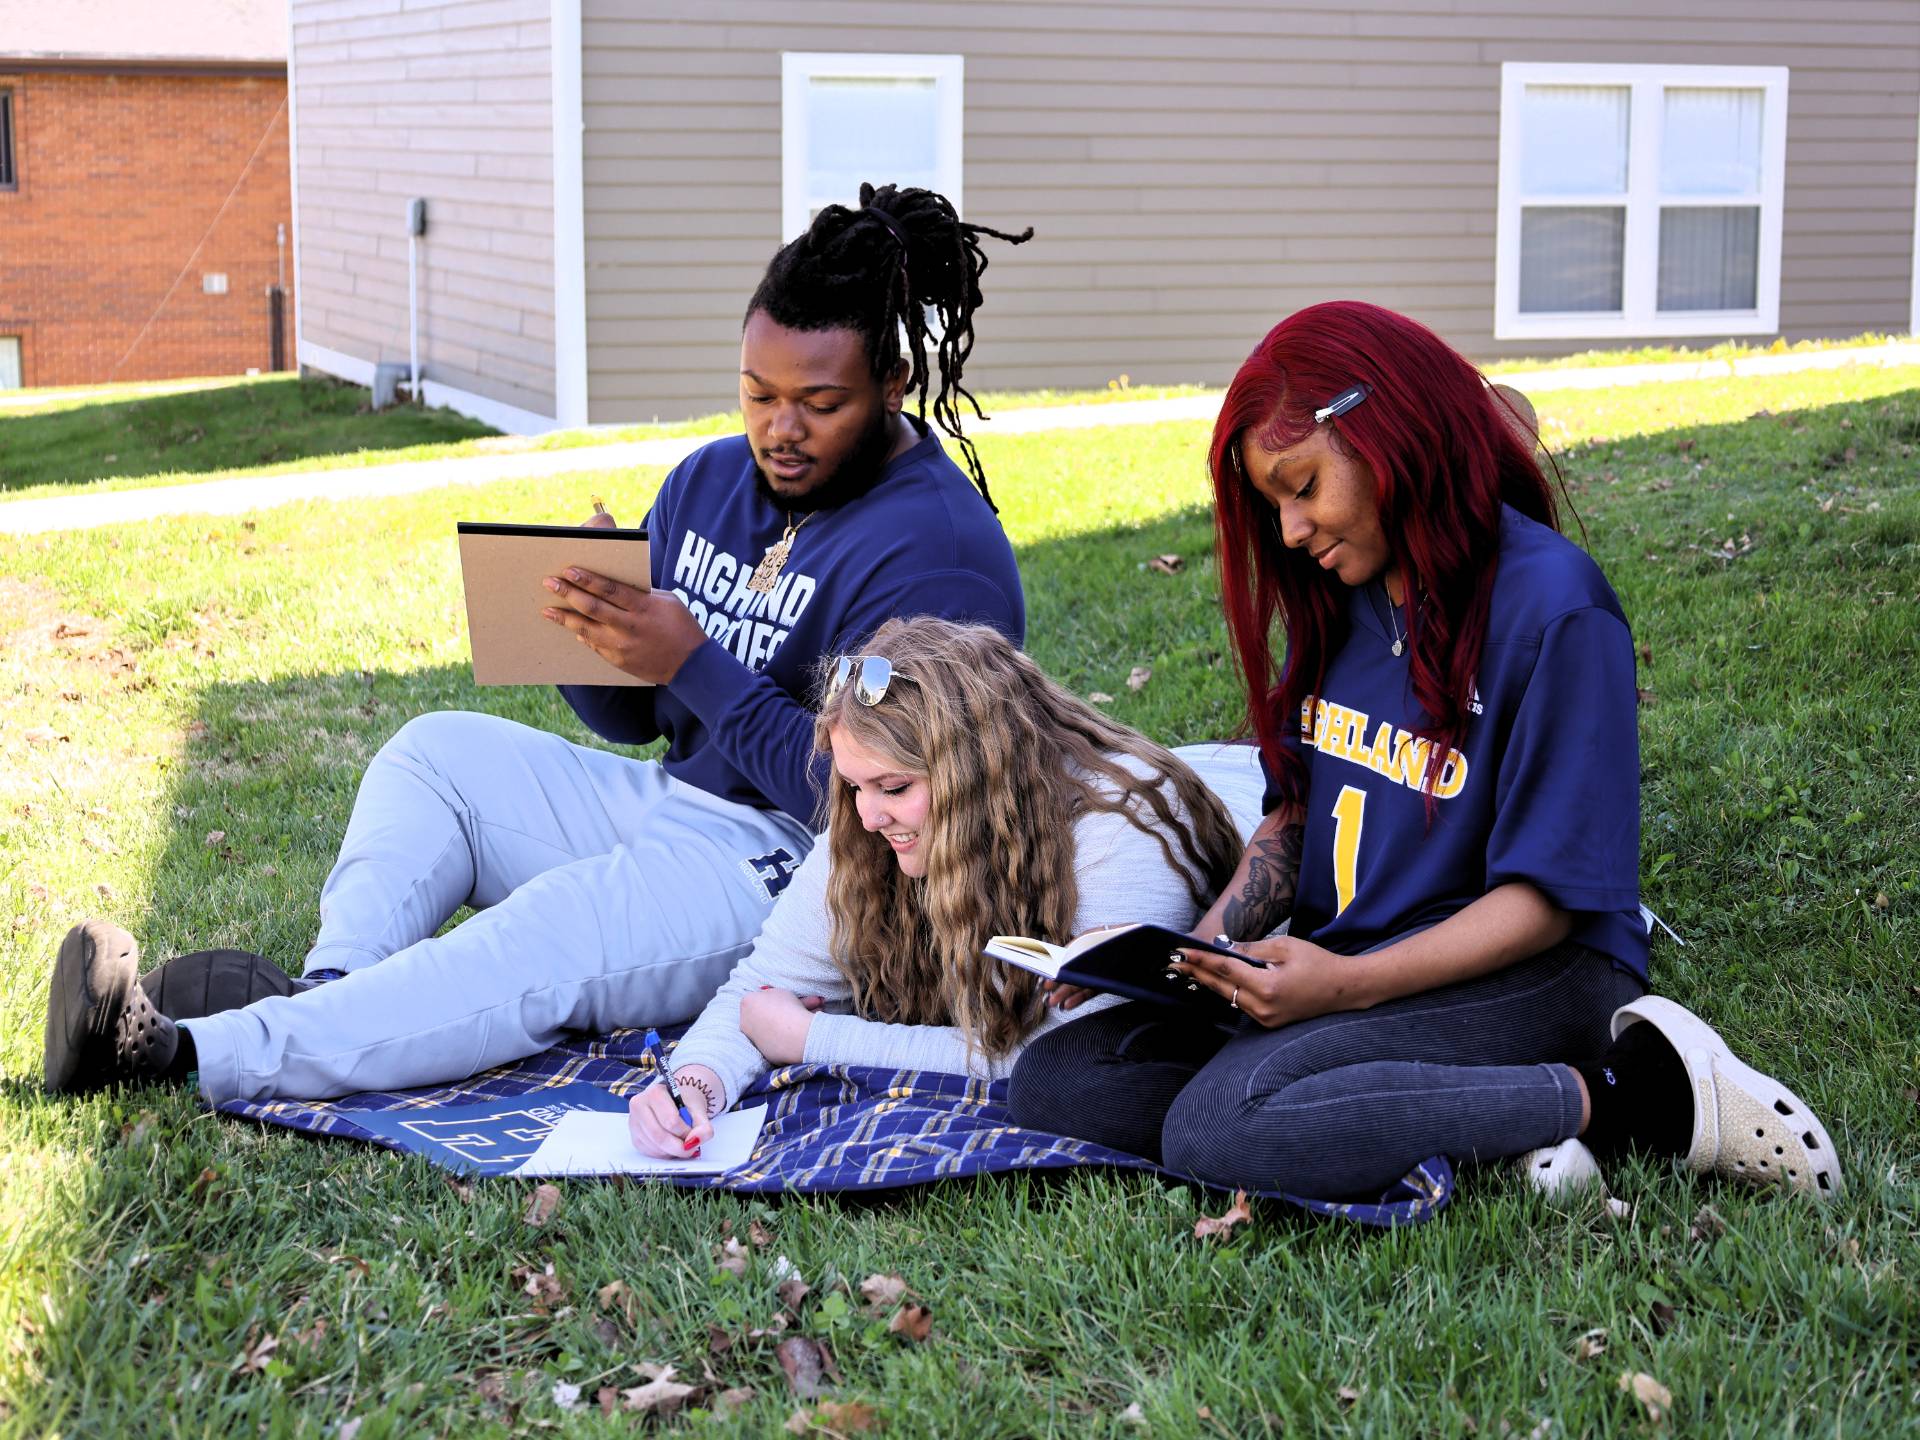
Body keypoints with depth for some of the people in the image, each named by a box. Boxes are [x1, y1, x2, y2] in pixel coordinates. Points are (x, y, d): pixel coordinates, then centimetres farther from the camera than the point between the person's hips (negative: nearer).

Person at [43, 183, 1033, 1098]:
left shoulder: (935, 553, -16)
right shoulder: (711, 480, 9)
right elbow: (631, 719, 12)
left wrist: (692, 662, -27)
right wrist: (585, 632, -11)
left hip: (794, 869, -9)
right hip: (674, 807, 9)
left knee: (544, 937, -29)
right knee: (437, 749, 5)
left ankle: (193, 1053, -33)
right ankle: (328, 995, -18)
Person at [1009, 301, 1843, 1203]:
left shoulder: (1551, 605, -13)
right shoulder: (1339, 599, 12)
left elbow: (1544, 900, -14)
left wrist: (1348, 984, -24)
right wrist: (1206, 945, -3)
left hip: (1522, 972, -8)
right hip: (1343, 969, 9)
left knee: (1214, 1127, -32)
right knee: (1051, 1081, -12)